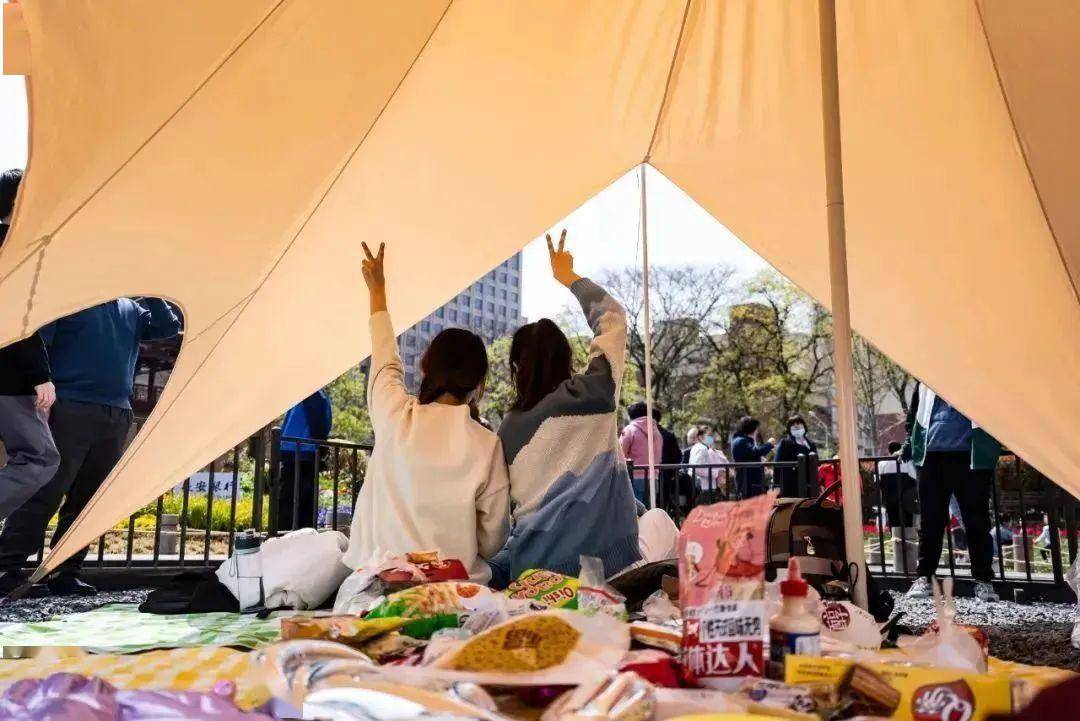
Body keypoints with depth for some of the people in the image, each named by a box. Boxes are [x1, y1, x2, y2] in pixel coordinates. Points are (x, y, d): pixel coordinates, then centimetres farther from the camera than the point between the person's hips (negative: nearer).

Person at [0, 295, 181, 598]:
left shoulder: (131, 309, 19)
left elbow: (168, 327, 15)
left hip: (116, 416, 6)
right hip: (69, 409, -6)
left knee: (89, 499, 6)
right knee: (45, 493, -9)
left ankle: (64, 574, 13)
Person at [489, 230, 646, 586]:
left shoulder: (508, 430, 3)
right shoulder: (594, 394, -3)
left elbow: (510, 506, 8)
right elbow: (613, 317, 9)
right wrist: (569, 277, 20)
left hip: (535, 567, 1)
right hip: (606, 557, -1)